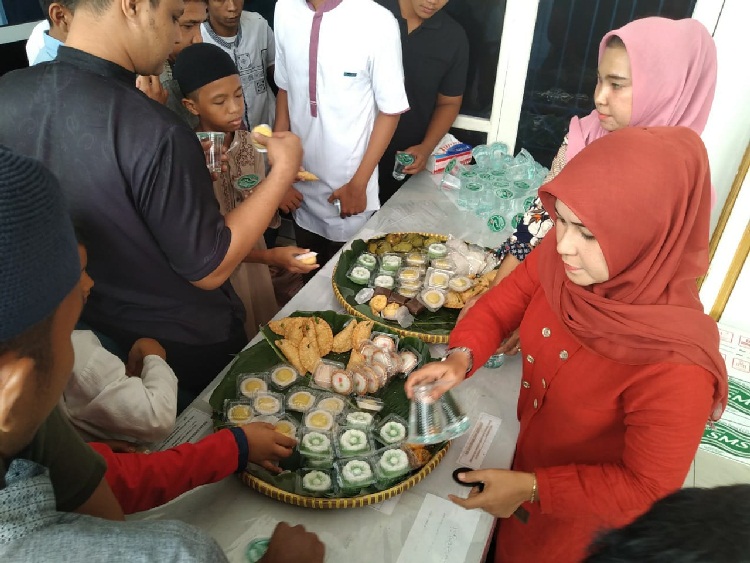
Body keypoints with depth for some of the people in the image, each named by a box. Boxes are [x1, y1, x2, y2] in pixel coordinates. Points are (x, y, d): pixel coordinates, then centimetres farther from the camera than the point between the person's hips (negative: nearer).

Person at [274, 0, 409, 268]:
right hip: (301, 187, 4)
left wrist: (358, 184, -9)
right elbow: (285, 90, 6)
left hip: (347, 188, -4)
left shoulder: (377, 22, -17)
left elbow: (391, 111, -8)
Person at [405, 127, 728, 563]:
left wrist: (532, 488, -27)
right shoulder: (560, 257, -25)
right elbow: (504, 301, -7)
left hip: (589, 516, -4)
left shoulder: (675, 366, -39)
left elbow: (649, 489, -26)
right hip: (529, 453, 4)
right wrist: (462, 357, -23)